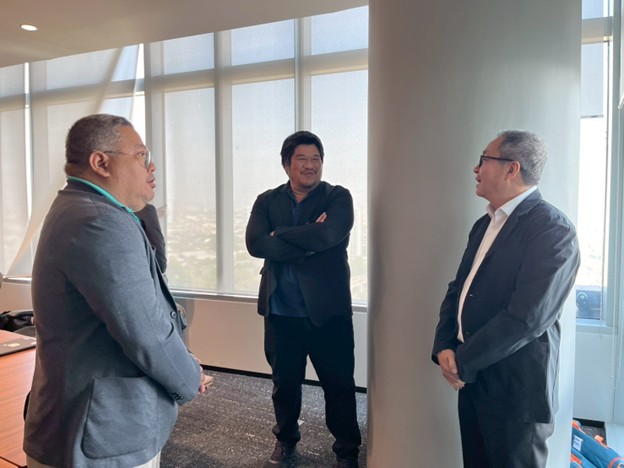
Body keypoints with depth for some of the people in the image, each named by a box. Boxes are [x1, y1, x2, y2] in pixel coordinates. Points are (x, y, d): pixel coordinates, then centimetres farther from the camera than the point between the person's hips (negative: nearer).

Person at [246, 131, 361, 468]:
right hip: (280, 310, 3)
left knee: (339, 383, 10)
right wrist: (307, 243, -18)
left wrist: (280, 235, -11)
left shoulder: (338, 197, -2)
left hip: (328, 309, -2)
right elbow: (255, 243, -12)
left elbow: (327, 234, -22)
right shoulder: (267, 201, 5)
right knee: (284, 382, 18)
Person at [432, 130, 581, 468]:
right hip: (471, 377, 7)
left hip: (515, 387, -7)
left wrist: (463, 362, -16)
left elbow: (526, 317, -24)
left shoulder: (553, 229, -17)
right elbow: (458, 289, 10)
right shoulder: (485, 224, 10)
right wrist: (444, 347, -4)